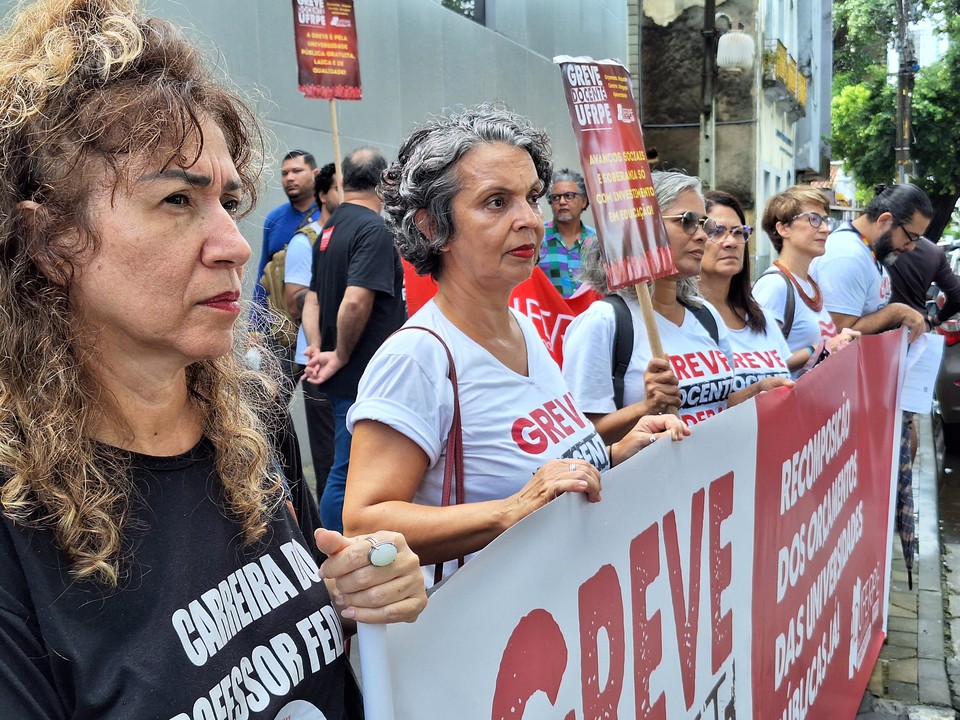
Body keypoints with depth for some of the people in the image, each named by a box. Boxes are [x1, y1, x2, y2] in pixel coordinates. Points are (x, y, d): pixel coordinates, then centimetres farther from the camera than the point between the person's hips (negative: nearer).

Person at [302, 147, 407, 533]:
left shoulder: (330, 228, 12)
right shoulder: (374, 229, -16)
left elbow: (313, 298, 12)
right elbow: (356, 302, -26)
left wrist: (317, 349, 2)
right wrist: (341, 356, -12)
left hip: (348, 376, 9)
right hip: (364, 377, -9)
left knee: (350, 469, 19)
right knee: (346, 474, -1)